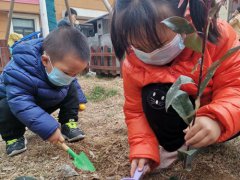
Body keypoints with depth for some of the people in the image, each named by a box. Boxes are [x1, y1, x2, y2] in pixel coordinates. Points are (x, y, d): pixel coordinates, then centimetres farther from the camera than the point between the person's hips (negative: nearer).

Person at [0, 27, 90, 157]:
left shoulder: (65, 67, -20)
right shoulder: (22, 69, -43)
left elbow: (72, 83, 3)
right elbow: (21, 103, -45)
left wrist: (78, 100, 5)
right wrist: (49, 129, -49)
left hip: (46, 102, 5)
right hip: (18, 98, -4)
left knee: (72, 89, -13)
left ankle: (68, 123, -7)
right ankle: (13, 137, -8)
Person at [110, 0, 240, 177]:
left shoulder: (217, 36, -25)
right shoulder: (133, 65, -21)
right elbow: (136, 112, -12)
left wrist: (217, 118, -45)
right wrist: (143, 150, -24)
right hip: (175, 118, 0)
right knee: (155, 96, -30)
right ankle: (173, 147, -5)